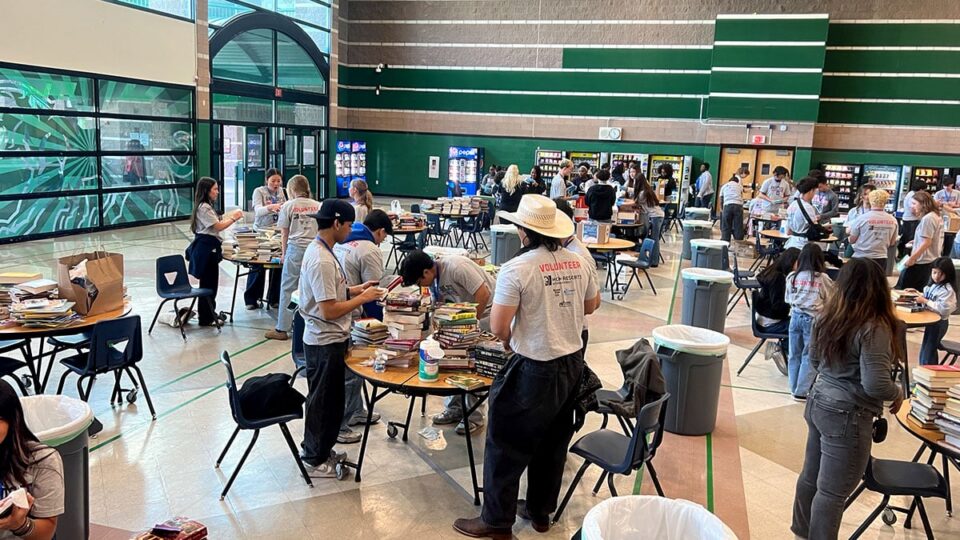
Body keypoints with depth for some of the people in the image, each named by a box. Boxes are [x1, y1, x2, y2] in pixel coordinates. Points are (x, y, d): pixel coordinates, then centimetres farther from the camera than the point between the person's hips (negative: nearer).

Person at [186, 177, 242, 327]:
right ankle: (205, 318, 4)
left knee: (210, 281, 16)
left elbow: (216, 222, 15)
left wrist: (231, 214, 11)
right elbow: (218, 226, -17)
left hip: (208, 247, 11)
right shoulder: (204, 208, -16)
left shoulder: (206, 206, 17)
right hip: (206, 248, -11)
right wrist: (234, 218, -7)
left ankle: (209, 313, 27)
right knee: (208, 282, -4)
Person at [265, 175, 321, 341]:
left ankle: (282, 329, 7)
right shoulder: (318, 205, 11)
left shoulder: (288, 206, 3)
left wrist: (283, 254, 17)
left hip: (296, 248, -3)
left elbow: (284, 234, 6)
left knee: (288, 288, 3)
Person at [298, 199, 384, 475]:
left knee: (330, 399, 21)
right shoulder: (322, 261, -25)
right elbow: (329, 310, -26)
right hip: (326, 342, -10)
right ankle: (315, 459, 20)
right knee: (322, 401, 5)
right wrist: (363, 298, -16)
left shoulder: (320, 250, 7)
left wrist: (355, 289, 7)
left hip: (331, 339, 10)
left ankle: (321, 450, 35)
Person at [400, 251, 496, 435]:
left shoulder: (456, 267, -29)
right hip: (467, 312, 8)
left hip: (486, 310, -8)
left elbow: (483, 294, -28)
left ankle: (474, 416, 1)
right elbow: (440, 304, 9)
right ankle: (454, 408, 16)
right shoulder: (434, 277, -1)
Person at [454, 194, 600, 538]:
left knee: (507, 446, 8)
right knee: (553, 443, 20)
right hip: (572, 363, 7)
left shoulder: (517, 269, -18)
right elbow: (592, 305, 16)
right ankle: (540, 511, 35)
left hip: (534, 369, -7)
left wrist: (512, 339, 2)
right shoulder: (577, 262, 1)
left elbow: (498, 326, -19)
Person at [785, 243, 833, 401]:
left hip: (795, 317, 4)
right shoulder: (822, 278, -7)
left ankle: (794, 388, 22)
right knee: (809, 356, 4)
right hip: (813, 319, -3)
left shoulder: (792, 276, 2)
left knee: (795, 354, 13)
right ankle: (802, 391, 5)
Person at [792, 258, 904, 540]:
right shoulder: (874, 329, -22)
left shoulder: (827, 317, 2)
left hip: (818, 403, 8)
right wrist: (898, 393, -6)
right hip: (848, 416, -8)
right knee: (832, 491, 5)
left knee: (811, 475, 23)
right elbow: (876, 385, -25)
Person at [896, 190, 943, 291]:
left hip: (921, 262, -10)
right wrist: (916, 241, 22)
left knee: (902, 290, -5)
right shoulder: (936, 216, 15)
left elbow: (926, 243, -20)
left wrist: (912, 258, -17)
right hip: (931, 260, 10)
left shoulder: (927, 218, -16)